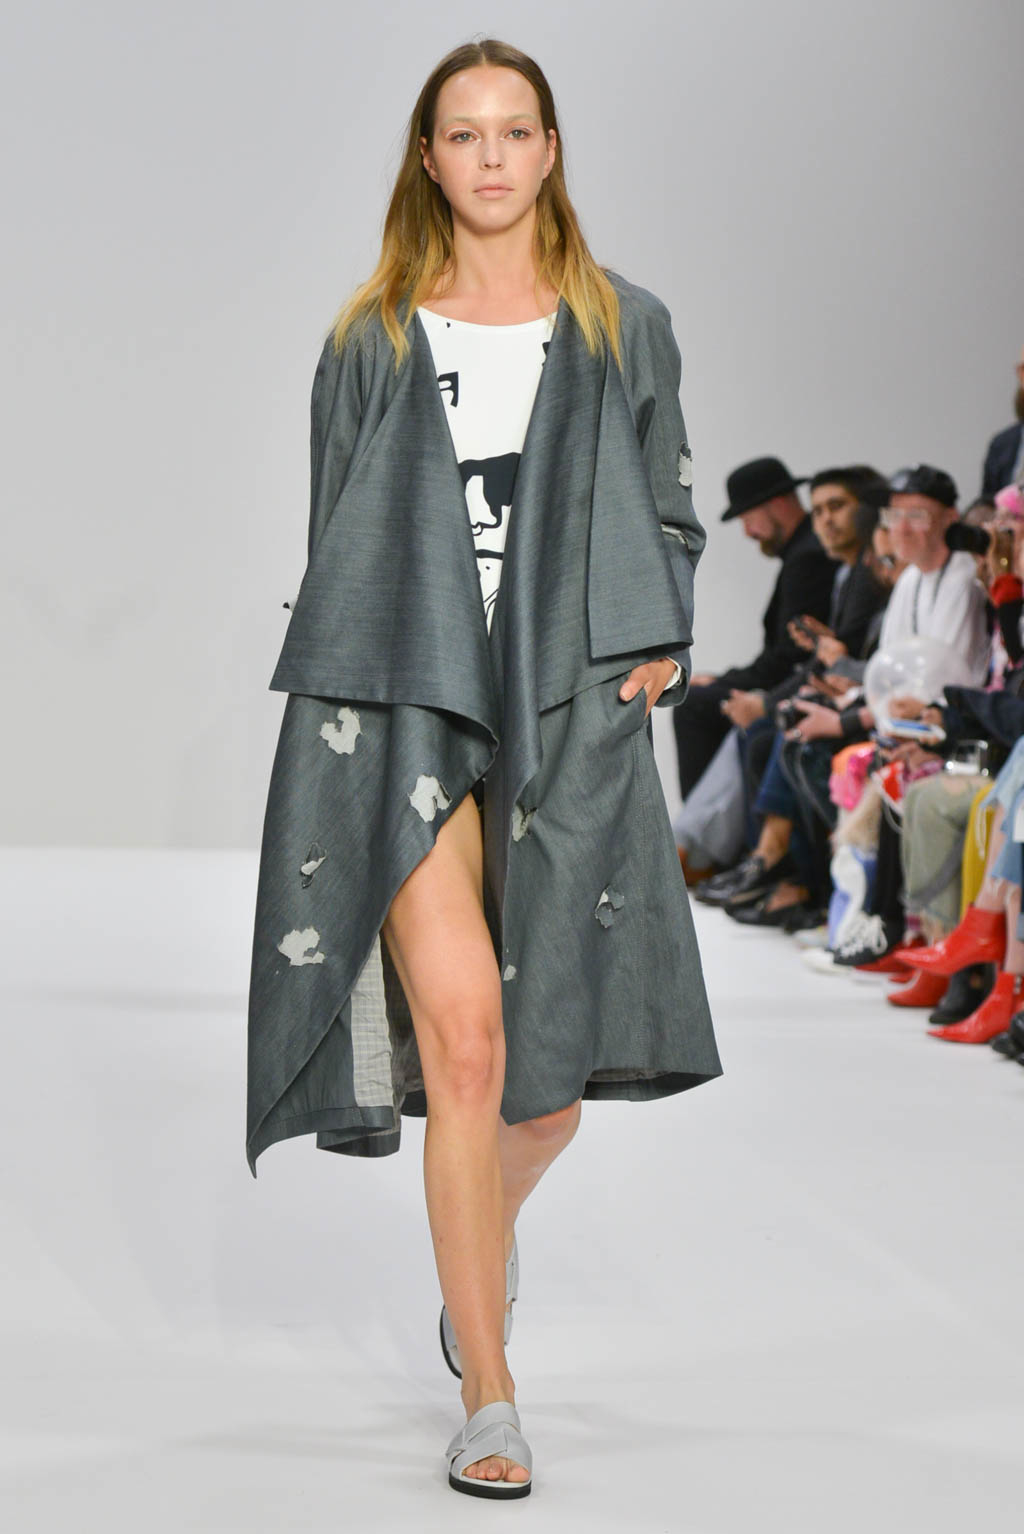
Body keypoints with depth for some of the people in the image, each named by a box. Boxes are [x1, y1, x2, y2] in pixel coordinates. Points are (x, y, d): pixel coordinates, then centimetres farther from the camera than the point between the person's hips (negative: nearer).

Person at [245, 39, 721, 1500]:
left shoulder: (626, 328, 12)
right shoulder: (369, 342, 10)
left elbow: (672, 515, 16)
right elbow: (332, 547, 13)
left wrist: (660, 644, -1)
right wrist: (335, 728, 6)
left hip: (571, 718, 1)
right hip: (406, 706, -1)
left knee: (552, 1073, 3)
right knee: (461, 1034, -15)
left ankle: (482, 1235, 40)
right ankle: (489, 1396, -6)